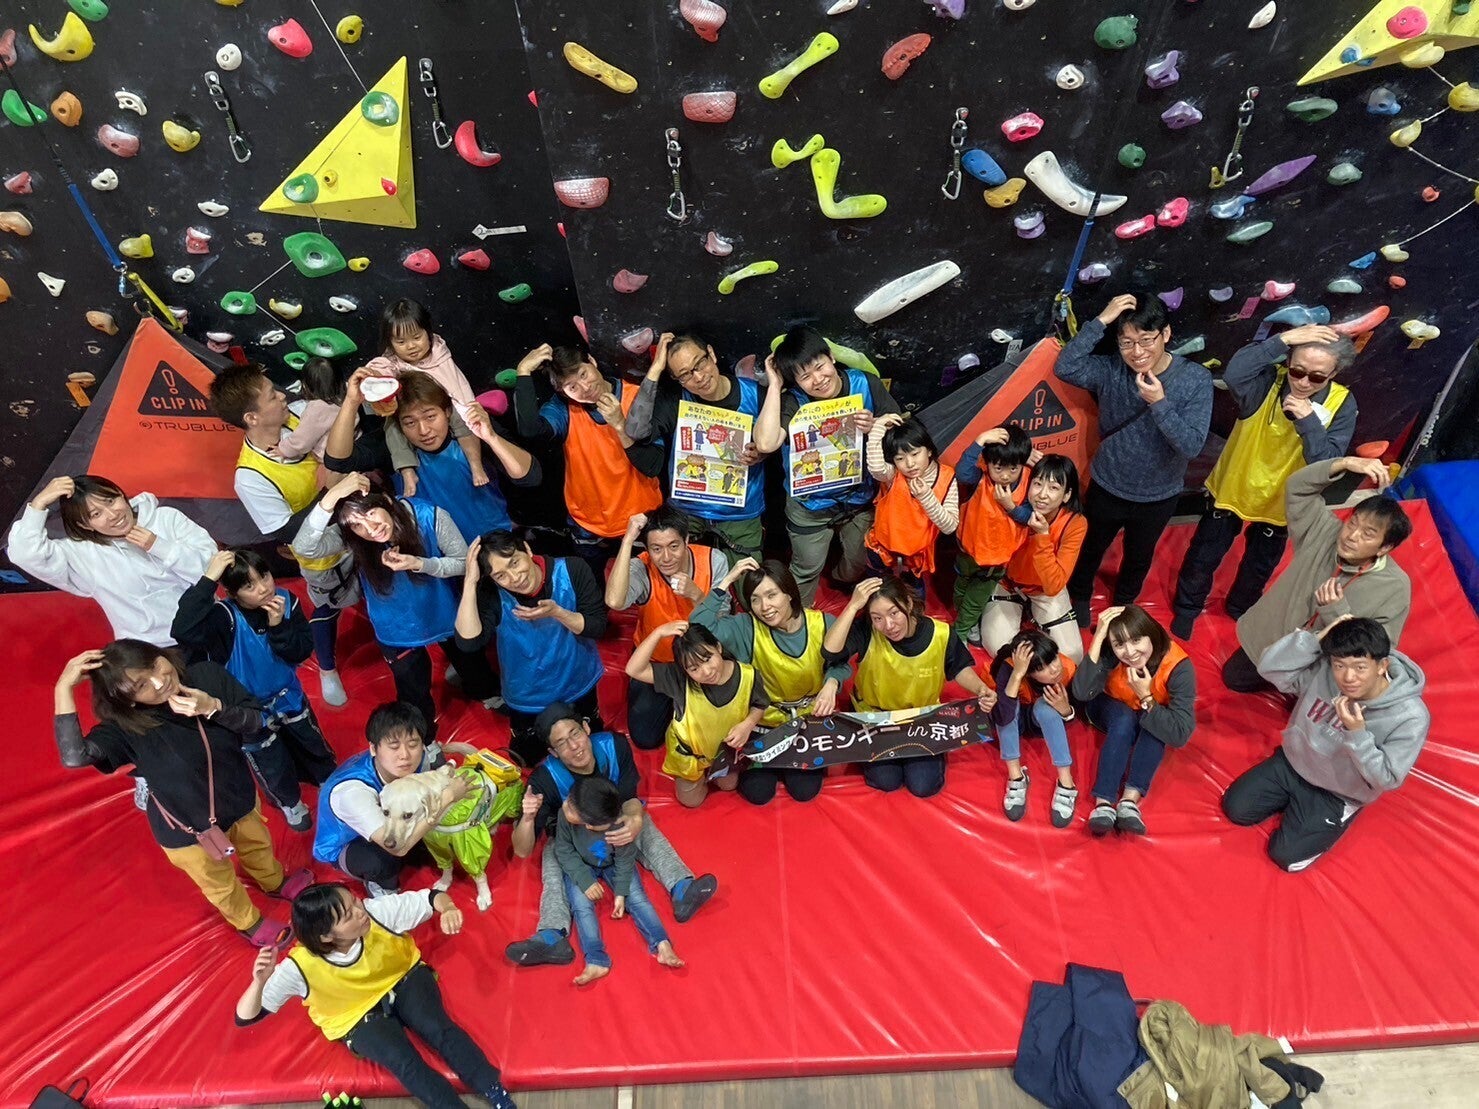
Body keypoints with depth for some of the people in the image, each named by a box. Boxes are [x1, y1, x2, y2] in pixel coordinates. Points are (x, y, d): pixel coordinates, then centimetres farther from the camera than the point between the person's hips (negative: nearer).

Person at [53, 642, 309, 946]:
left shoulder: (208, 677, -24)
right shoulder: (124, 727, -32)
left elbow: (255, 723, -17)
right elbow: (74, 757, -49)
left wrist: (214, 709, -36)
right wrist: (64, 689, -48)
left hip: (238, 796, 3)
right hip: (188, 829, -3)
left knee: (257, 845, 35)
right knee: (221, 885, 27)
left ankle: (274, 882, 70)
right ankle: (249, 922, 60)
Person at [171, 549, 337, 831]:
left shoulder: (287, 601, -20)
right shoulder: (224, 616, -32)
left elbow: (303, 652, -17)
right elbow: (183, 632, -53)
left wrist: (279, 626, -35)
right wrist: (208, 579, -53)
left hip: (288, 696, 3)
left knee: (313, 746, 27)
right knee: (273, 765, 20)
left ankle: (331, 783, 57)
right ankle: (289, 801, 52)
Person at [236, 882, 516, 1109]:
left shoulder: (377, 911, -26)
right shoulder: (301, 966, -27)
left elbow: (432, 897, -19)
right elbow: (245, 1018, -21)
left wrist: (448, 910, -43)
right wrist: (260, 982, -42)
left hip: (405, 979, 1)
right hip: (360, 1017, 0)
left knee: (439, 1029, -27)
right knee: (406, 1064, -29)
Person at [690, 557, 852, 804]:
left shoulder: (824, 624, -17)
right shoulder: (747, 628, -19)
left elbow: (840, 664, -3)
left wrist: (831, 684, -26)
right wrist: (727, 581, -34)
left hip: (811, 718, 0)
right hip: (764, 720, 0)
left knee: (804, 790, -5)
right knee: (757, 792, -4)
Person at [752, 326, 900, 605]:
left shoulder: (866, 384, -18)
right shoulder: (793, 402, -25)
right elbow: (766, 443, -42)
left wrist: (875, 427, -33)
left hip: (861, 497, 3)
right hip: (811, 504, -3)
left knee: (859, 561, 27)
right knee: (807, 569, 16)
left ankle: (844, 585, 62)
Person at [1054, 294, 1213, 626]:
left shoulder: (1196, 379, -22)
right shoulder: (1111, 371, -18)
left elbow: (1192, 446, -27)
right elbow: (1065, 368, -34)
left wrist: (1160, 403, -39)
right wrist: (1100, 321, -37)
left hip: (1158, 496, 0)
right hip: (1107, 489, 0)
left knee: (1139, 558, 26)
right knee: (1091, 549, 23)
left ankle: (1122, 605, 54)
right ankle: (1078, 597, 52)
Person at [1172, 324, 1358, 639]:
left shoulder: (1342, 405, -21)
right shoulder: (1269, 380, -25)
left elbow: (1327, 463, -30)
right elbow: (1233, 374, -48)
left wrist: (1308, 420, -40)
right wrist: (1281, 340, -47)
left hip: (1279, 501, 2)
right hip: (1232, 487, -1)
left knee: (1259, 567, 25)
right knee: (1204, 556, 17)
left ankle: (1241, 609, 54)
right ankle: (1187, 608, 44)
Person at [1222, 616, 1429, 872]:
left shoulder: (1410, 717, -28)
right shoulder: (1322, 669, -21)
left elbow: (1387, 779, -24)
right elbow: (1269, 667, -19)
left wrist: (1357, 733, -39)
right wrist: (1315, 639, -31)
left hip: (1336, 795, -3)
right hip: (1292, 762, 4)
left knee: (1286, 856, -7)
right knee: (1234, 808, 1)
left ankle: (1326, 821, 19)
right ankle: (1295, 801, 22)